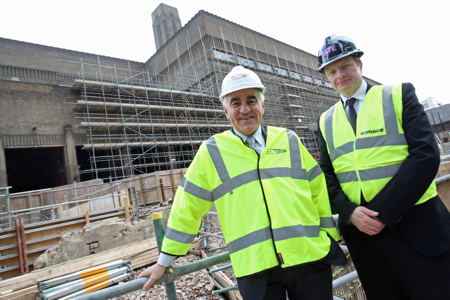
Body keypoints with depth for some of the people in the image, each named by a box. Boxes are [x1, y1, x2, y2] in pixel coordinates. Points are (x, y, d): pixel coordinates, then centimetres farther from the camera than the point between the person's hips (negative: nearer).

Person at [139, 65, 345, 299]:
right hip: (255, 268, -2)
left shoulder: (289, 140, 7)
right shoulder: (212, 151, 1)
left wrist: (332, 237, 14)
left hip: (310, 258, 3)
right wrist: (165, 261, 8)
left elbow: (318, 192, 11)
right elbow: (187, 207, 3)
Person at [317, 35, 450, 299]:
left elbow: (426, 155, -10)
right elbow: (327, 175, 7)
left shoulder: (399, 94, 1)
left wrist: (383, 212, -16)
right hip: (361, 230, 3)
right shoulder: (326, 121, 10)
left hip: (417, 226, -2)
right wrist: (349, 213, -12)